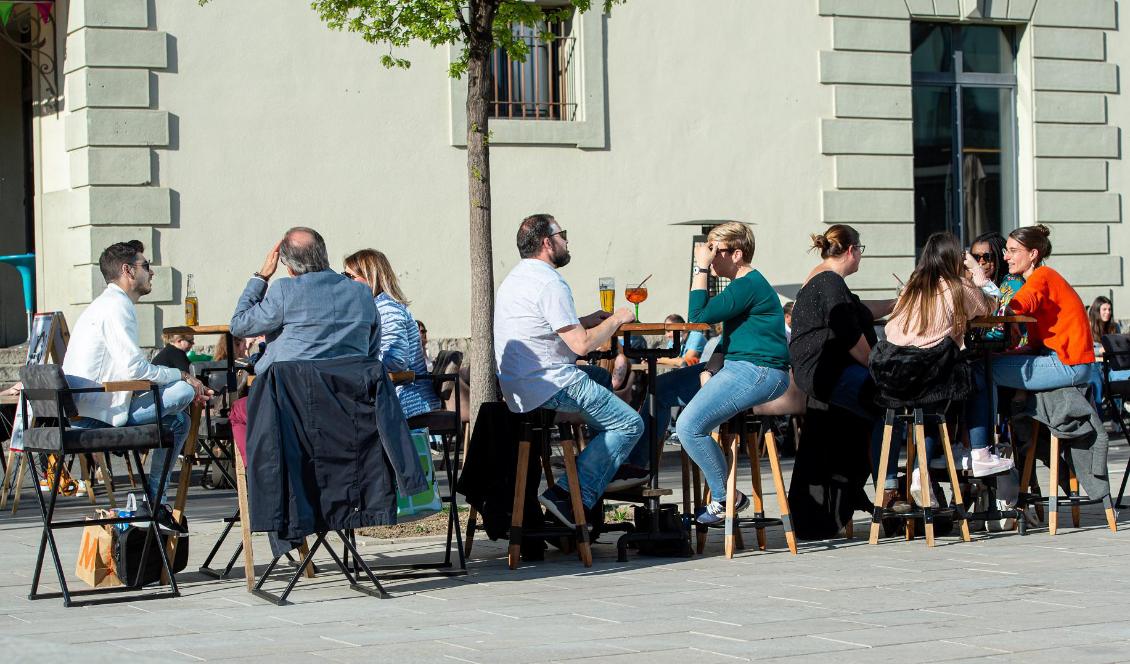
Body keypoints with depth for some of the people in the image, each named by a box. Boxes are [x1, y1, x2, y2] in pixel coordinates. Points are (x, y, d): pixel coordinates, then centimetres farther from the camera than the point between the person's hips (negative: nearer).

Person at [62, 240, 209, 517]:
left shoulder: (104, 305, 23)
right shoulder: (117, 306, -11)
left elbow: (129, 369, 24)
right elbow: (134, 368, -20)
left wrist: (181, 382, 14)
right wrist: (182, 376, -6)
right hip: (97, 417, -11)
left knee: (178, 419, 15)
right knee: (182, 391, -15)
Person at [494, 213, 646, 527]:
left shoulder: (515, 278, 16)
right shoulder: (550, 283, -17)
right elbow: (581, 345, -20)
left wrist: (583, 322, 17)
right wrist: (615, 320, -4)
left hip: (518, 387, 10)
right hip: (549, 389, -10)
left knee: (603, 377, 30)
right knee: (630, 424, -6)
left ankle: (607, 468, 27)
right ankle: (572, 496, -12)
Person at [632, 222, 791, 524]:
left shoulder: (749, 286, -16)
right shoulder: (744, 284, 17)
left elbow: (699, 315, -20)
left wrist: (701, 269, -14)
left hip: (759, 373, -11)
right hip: (737, 366, 11)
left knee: (690, 426, -23)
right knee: (660, 389, 12)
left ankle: (725, 499, -7)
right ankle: (634, 465, 14)